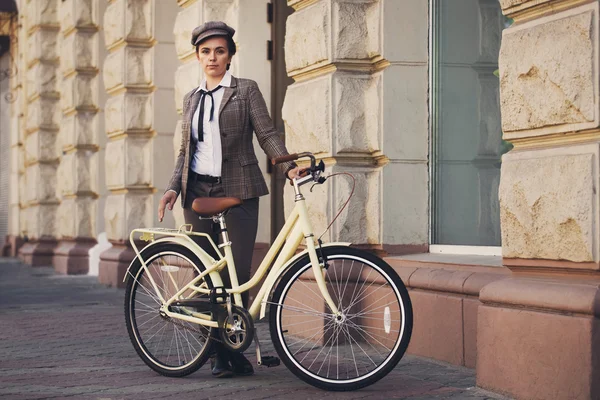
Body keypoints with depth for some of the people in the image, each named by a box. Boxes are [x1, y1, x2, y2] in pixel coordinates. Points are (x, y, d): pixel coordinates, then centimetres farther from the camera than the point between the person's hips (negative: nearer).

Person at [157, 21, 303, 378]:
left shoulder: (246, 90, 4)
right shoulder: (192, 98, 17)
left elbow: (267, 134, -2)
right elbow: (186, 150, 19)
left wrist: (289, 165, -17)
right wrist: (175, 187, 7)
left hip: (237, 191, -4)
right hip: (198, 192, 4)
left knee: (237, 274, -6)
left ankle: (235, 350, 5)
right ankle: (220, 354, 8)